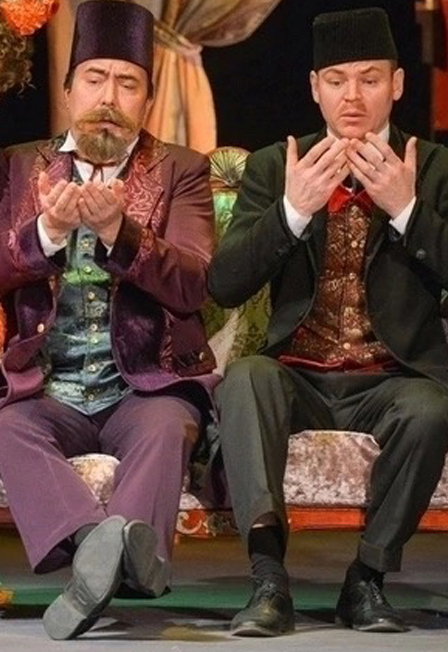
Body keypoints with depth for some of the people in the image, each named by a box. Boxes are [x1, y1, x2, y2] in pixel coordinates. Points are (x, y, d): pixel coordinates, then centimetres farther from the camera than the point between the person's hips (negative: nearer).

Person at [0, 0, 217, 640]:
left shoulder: (180, 171, 9)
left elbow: (192, 285, -6)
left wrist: (118, 230, -25)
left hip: (148, 387, -1)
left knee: (168, 427, -34)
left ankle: (96, 561, -53)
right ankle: (115, 552, -53)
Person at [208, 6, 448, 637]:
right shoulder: (273, 167, 9)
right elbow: (224, 285, -2)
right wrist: (292, 210, -16)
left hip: (391, 381, -1)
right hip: (300, 377, 1)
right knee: (244, 379, -32)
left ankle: (367, 580, -19)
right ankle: (269, 579, -38)